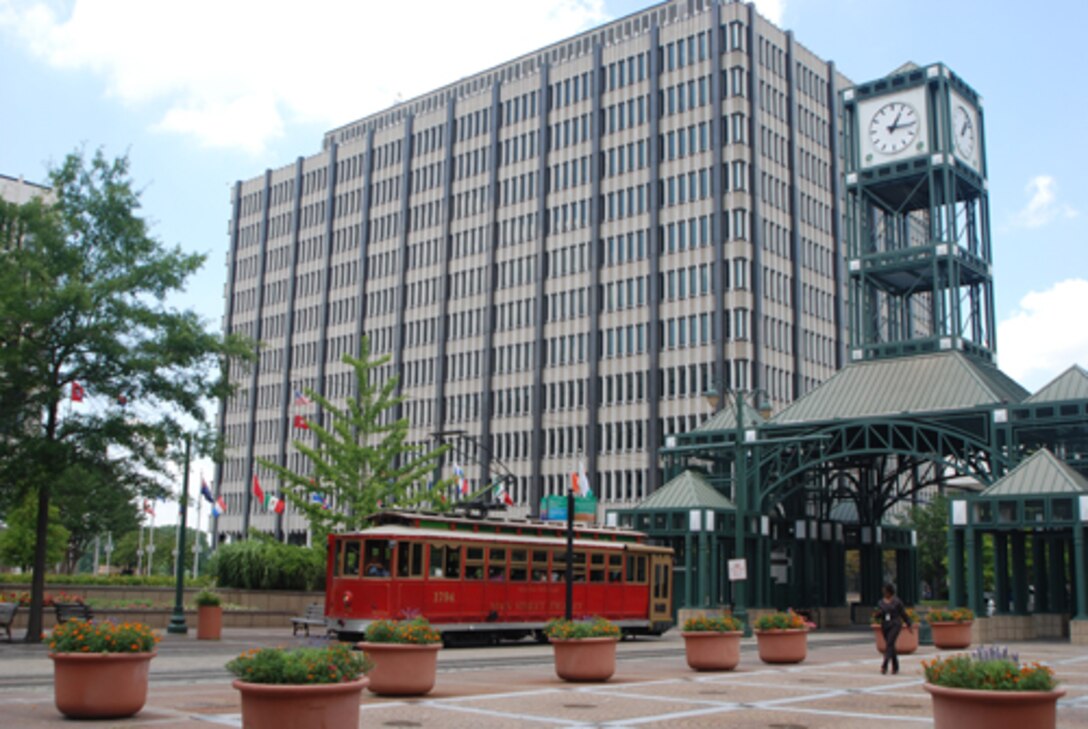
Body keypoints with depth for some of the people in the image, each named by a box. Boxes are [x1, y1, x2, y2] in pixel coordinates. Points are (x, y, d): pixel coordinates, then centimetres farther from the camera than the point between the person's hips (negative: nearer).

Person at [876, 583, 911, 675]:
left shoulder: (897, 601, -4)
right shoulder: (881, 603, 9)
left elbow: (903, 614, 3)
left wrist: (908, 625, 6)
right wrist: (878, 613, -12)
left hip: (895, 625, -5)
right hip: (885, 626, 5)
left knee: (889, 644, -18)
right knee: (891, 646, 11)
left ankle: (884, 666, -25)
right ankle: (895, 667, 24)